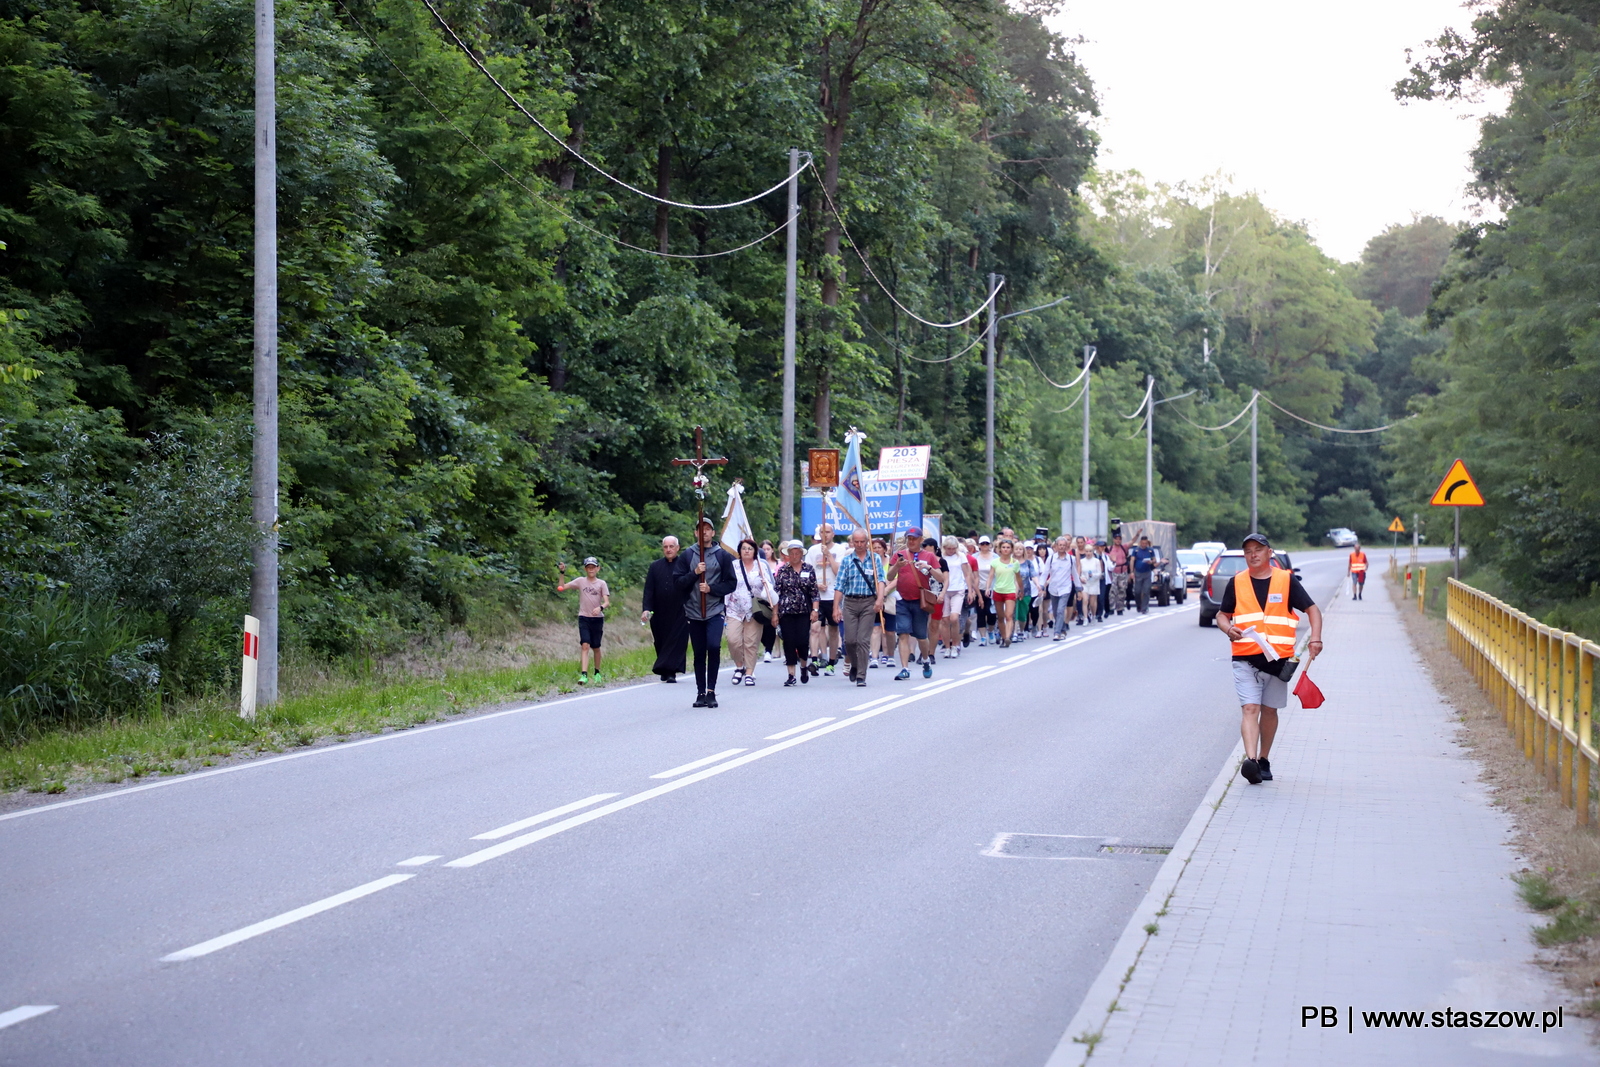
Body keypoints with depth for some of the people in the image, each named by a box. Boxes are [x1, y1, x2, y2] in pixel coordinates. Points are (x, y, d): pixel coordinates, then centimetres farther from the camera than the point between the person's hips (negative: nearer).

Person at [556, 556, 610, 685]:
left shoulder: (601, 584, 2)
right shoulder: (580, 581, 4)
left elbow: (607, 602, -6)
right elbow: (562, 587, -1)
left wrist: (601, 607, -27)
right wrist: (562, 573, -11)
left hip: (597, 618, 1)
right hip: (584, 618, -1)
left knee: (596, 647, 10)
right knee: (585, 645, -14)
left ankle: (597, 673, 28)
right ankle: (584, 675, -23)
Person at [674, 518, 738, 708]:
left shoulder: (723, 555, 5)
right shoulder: (686, 556, 8)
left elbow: (731, 584, 4)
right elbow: (678, 582, 3)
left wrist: (711, 589, -10)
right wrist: (694, 573, -12)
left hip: (715, 611, -2)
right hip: (694, 612, 2)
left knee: (714, 646, -19)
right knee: (699, 653, 6)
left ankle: (711, 690, -11)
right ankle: (701, 693, 14)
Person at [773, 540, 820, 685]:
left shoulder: (809, 569, 6)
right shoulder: (782, 570, 4)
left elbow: (814, 592, 5)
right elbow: (776, 592, 4)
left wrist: (814, 610, -4)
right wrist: (775, 613, 0)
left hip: (804, 612, 0)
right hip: (786, 612, 0)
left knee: (802, 641, -8)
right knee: (789, 643, -2)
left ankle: (804, 665, 21)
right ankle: (791, 675, 4)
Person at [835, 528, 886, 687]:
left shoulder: (875, 559, 6)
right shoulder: (846, 560, 8)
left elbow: (880, 580, -6)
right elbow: (840, 585, 6)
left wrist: (880, 599, -22)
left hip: (868, 602, -1)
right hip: (850, 602, 1)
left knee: (863, 640, -6)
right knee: (850, 639, -2)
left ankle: (861, 675, -2)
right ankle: (854, 665, 26)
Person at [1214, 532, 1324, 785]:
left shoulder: (1286, 580, 3)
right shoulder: (1237, 583, 7)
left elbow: (1312, 609, 6)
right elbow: (1222, 614, 14)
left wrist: (1316, 638, -10)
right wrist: (1228, 629, -9)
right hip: (1245, 659, 0)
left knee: (1269, 710, 10)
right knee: (1249, 709, -14)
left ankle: (1263, 760, 24)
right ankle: (1250, 760, -27)